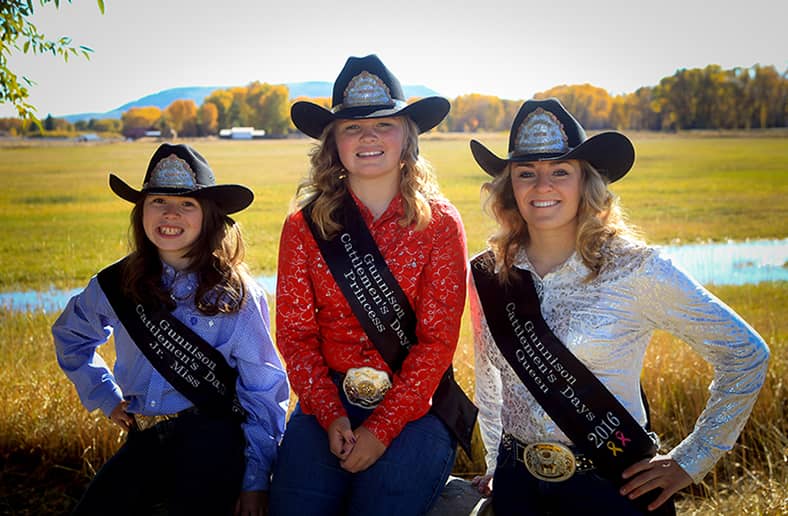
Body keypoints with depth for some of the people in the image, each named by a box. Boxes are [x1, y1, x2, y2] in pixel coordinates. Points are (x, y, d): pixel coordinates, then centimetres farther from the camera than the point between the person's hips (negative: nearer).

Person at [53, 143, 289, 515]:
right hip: (145, 443, 4)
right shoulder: (117, 286, 4)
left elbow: (265, 393, -4)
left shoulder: (239, 297, -5)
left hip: (213, 443, -3)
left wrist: (256, 482, -6)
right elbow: (70, 335, 26)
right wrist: (105, 395, 16)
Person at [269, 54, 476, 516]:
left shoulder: (440, 223, -2)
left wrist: (383, 426, -13)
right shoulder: (305, 225, 3)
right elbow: (295, 333, 3)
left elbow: (438, 339, -6)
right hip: (328, 401, 2)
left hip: (415, 405, -1)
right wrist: (331, 415, -10)